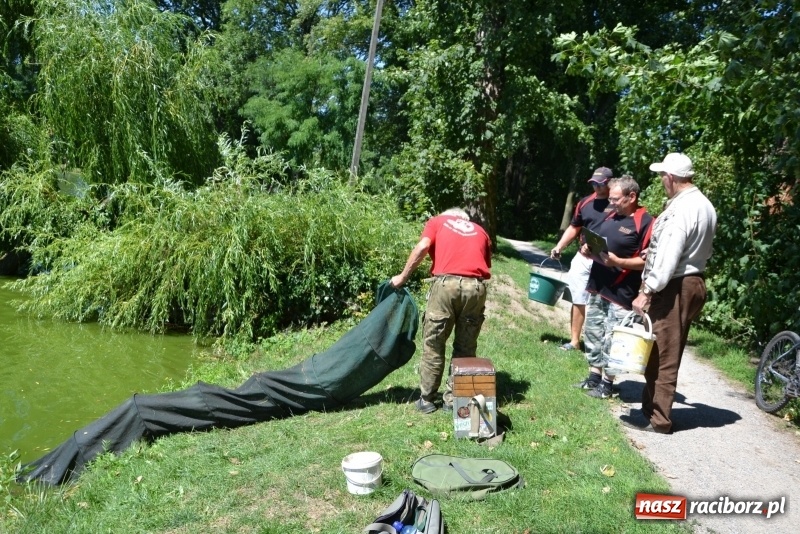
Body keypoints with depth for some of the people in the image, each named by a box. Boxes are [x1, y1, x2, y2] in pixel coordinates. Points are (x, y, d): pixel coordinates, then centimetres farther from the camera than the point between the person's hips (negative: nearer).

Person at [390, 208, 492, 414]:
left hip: (447, 283, -2)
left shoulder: (437, 221, 20)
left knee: (433, 343, 11)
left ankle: (427, 399, 19)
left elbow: (422, 247, 2)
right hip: (476, 286, 3)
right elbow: (486, 265, 18)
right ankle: (454, 399, 21)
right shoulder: (480, 231, 28)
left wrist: (402, 277, 6)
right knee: (465, 347, 15)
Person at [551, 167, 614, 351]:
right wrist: (559, 247, 5)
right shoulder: (585, 203, 9)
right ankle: (574, 341, 19)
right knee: (578, 301, 9)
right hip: (582, 258, 5)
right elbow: (574, 227, 16)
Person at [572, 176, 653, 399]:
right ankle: (594, 377, 26)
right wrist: (587, 249, 1)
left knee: (612, 339, 0)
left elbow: (647, 261, -15)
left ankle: (607, 383, 13)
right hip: (597, 287, 8)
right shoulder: (610, 217, 13)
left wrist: (617, 261, -25)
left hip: (621, 293, -8)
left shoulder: (646, 222, -11)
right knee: (592, 333, 14)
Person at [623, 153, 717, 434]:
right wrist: (652, 252, 21)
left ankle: (657, 419, 6)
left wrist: (647, 292, -20)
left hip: (675, 288, -10)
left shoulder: (681, 209, -19)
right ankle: (653, 408, 25)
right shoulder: (704, 205, 13)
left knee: (662, 355, -2)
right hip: (692, 282, 10)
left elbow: (668, 257, -24)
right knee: (664, 353, 16)